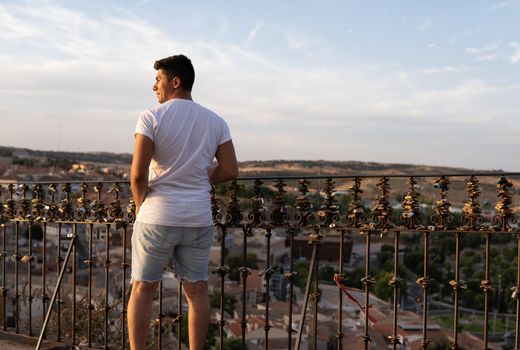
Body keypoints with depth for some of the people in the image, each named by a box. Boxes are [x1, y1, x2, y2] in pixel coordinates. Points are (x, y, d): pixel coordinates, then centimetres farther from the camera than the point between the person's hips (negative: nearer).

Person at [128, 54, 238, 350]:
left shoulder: (152, 117, -8)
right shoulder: (215, 121, 4)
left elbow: (138, 173, -15)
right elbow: (231, 170, 0)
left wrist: (140, 205, 2)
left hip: (157, 217, -3)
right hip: (198, 219, 3)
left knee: (142, 289, 10)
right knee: (197, 290, 11)